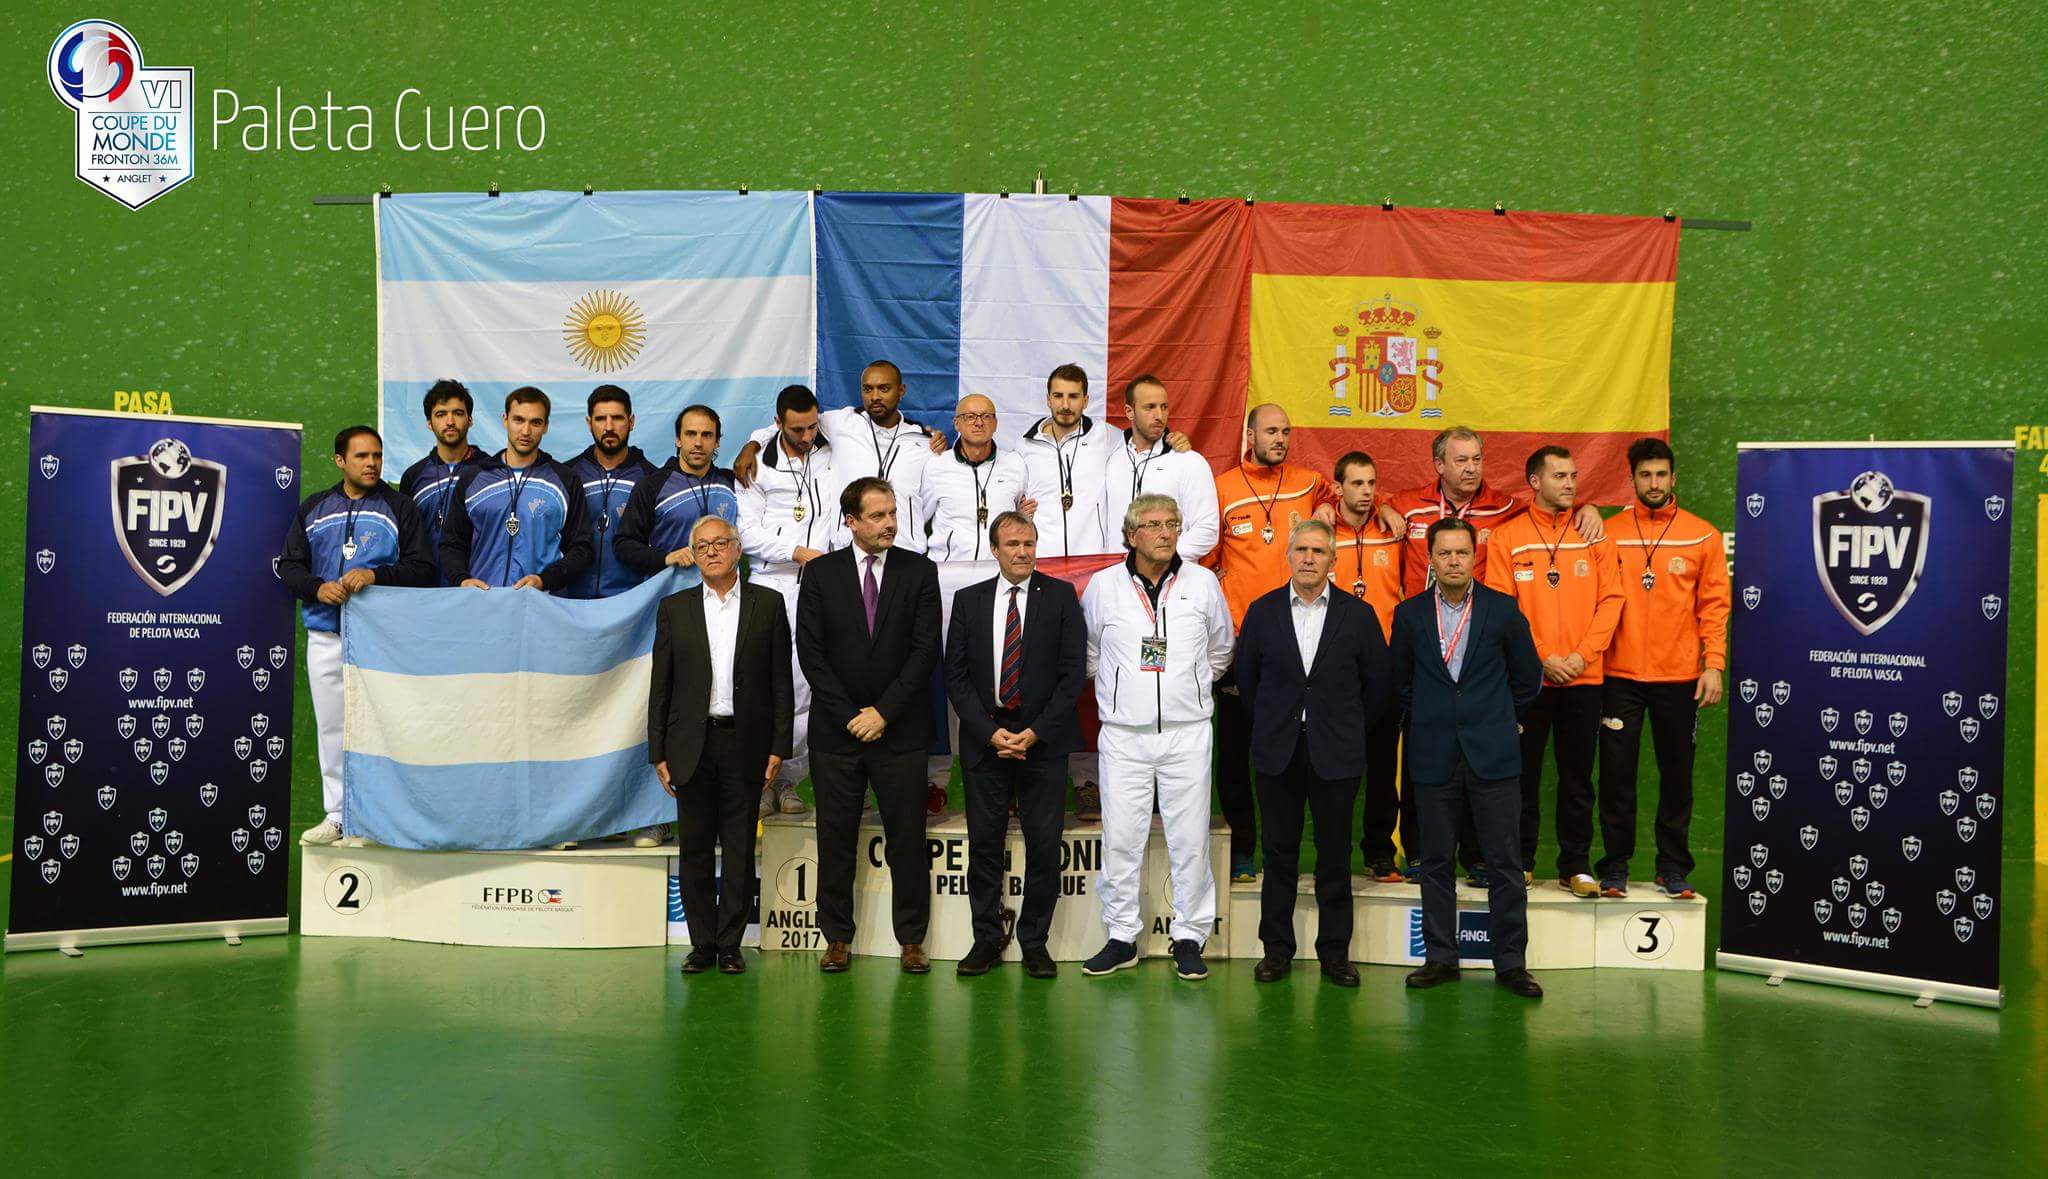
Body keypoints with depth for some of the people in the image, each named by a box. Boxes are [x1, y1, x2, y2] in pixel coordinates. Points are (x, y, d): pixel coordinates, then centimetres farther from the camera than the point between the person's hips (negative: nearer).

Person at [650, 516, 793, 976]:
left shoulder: (768, 604, 4)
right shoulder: (674, 608, 7)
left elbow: (781, 681, 3)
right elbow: (660, 685, 6)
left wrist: (779, 746, -4)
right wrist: (658, 753, 1)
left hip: (745, 743, -1)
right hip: (692, 745, 1)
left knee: (740, 850, 3)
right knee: (694, 849, 5)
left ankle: (730, 945, 13)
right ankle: (702, 945, 15)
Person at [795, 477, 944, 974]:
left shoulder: (919, 571, 2)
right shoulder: (820, 573, 3)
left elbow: (925, 649, -3)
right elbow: (811, 652, -1)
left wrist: (883, 711, -10)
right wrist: (849, 716, -8)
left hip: (900, 729, -1)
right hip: (836, 729, 1)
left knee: (908, 839, 3)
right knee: (835, 840, 6)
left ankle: (912, 940, 12)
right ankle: (838, 938, 17)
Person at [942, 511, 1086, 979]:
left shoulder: (1060, 596, 2)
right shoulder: (969, 600, 7)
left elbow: (1073, 671, -3)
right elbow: (956, 674, 4)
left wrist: (1036, 731, -10)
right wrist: (989, 732, -7)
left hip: (1043, 740, -1)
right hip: (984, 738, 2)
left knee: (1044, 844, 0)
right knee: (984, 843, 5)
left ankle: (1034, 941, 12)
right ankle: (986, 938, 16)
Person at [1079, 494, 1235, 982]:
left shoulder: (1203, 583, 3)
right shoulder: (1102, 586, 2)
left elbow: (1220, 652, 19)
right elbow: (1088, 653, 17)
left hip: (1187, 733, 0)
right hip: (1123, 735, 0)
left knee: (1190, 839, 2)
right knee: (1120, 838, 2)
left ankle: (1189, 937, 13)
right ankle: (1121, 937, 14)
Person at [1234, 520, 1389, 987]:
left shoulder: (1358, 614, 1)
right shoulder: (1262, 611, 3)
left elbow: (1377, 682, 7)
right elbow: (1246, 676, 12)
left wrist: (1349, 730, 10)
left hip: (1336, 754, -1)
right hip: (1278, 753, 1)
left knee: (1335, 855, 4)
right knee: (1279, 854, 6)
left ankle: (1334, 950, 15)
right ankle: (1277, 948, 16)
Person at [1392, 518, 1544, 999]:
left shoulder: (1502, 609, 0)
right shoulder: (1410, 613, 3)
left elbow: (1528, 676, 10)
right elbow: (1400, 680, 15)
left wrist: (1498, 720, 12)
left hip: (1492, 755, -1)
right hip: (1434, 755, 1)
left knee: (1505, 862, 0)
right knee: (1436, 861, 7)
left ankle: (1511, 962, 8)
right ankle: (1440, 957, 16)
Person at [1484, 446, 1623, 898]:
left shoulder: (1594, 536, 7)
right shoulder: (1506, 537, 1)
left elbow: (1611, 601, 3)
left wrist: (1584, 654, -10)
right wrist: (1540, 657, -12)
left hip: (1584, 677, 2)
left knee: (1577, 776, 6)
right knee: (1523, 773, 6)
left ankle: (1576, 866, 13)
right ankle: (1520, 861, 15)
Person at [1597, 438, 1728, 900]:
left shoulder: (1703, 535, 4)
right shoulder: (1610, 532, 3)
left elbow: (1714, 605, 2)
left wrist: (1714, 664, -5)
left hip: (1679, 676, 1)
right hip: (1620, 673, 0)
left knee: (1677, 771, 8)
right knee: (1617, 771, 2)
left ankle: (1673, 867, 18)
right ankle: (1615, 865, 12)